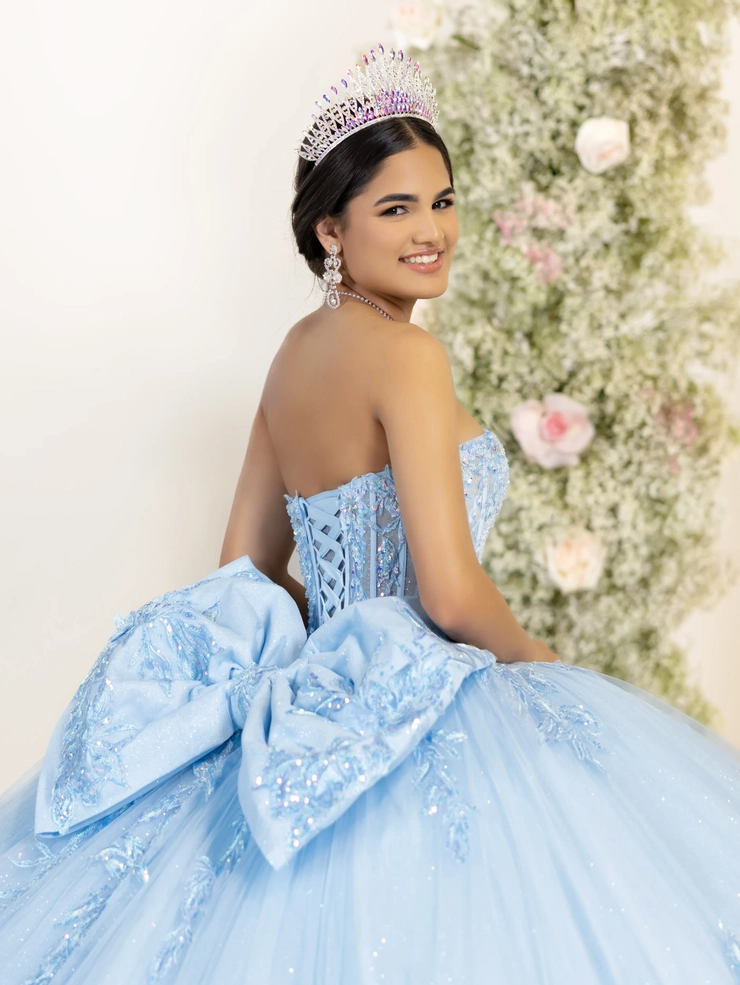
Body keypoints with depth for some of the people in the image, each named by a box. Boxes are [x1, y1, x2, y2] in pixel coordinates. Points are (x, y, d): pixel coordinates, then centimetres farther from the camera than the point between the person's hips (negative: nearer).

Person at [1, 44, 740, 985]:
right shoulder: (405, 353, -16)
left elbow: (245, 570, 14)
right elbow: (453, 594, -21)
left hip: (320, 704, 9)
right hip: (420, 721, -9)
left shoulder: (296, 350, 9)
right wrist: (533, 655, -4)